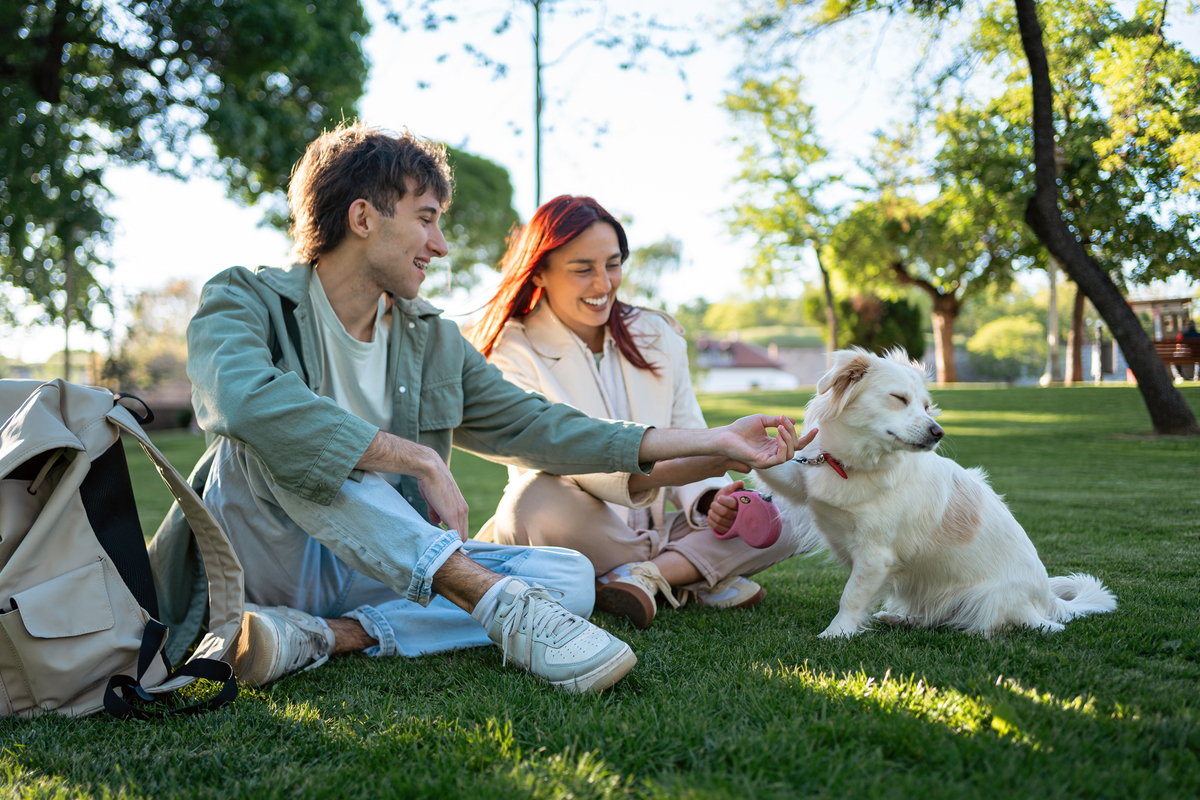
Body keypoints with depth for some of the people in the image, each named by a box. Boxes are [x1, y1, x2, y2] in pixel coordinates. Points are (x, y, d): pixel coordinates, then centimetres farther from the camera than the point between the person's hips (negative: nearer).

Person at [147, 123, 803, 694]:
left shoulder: (434, 341, 11)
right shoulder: (245, 301, -7)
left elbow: (533, 426, 10)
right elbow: (246, 400, -30)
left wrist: (713, 442, 7)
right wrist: (421, 459, -28)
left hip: (384, 572, 5)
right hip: (268, 563, -5)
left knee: (568, 576, -13)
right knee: (268, 438, -32)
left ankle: (325, 636, -28)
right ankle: (500, 602, -33)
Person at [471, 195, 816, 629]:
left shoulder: (659, 336, 8)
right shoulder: (515, 350, -8)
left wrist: (711, 496, -18)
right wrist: (667, 468, -40)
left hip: (654, 532, 4)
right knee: (534, 501, -38)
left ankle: (642, 575, -25)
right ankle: (692, 578, -21)